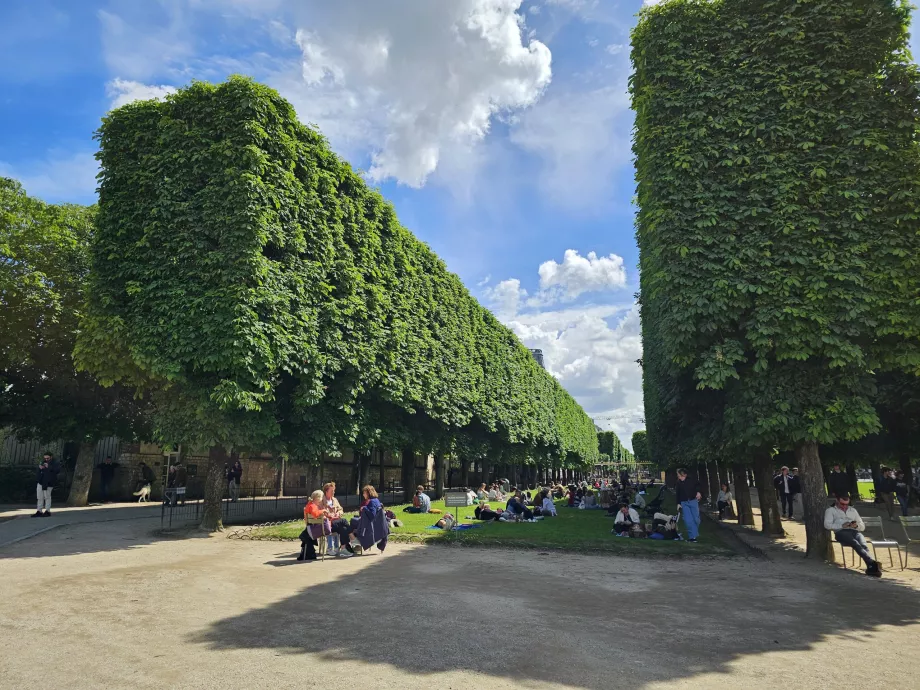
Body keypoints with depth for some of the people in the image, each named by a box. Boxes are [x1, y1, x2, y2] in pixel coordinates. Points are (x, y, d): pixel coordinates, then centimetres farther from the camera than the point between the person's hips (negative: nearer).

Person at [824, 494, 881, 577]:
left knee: (863, 545, -34)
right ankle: (872, 562, -53)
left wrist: (856, 525, 5)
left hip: (855, 531, 4)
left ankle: (870, 567, -53)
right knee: (855, 543, -37)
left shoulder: (853, 510, 34)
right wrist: (842, 525, -9)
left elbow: (863, 527, 29)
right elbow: (827, 525, 4)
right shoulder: (830, 510, 21)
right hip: (841, 532, -3)